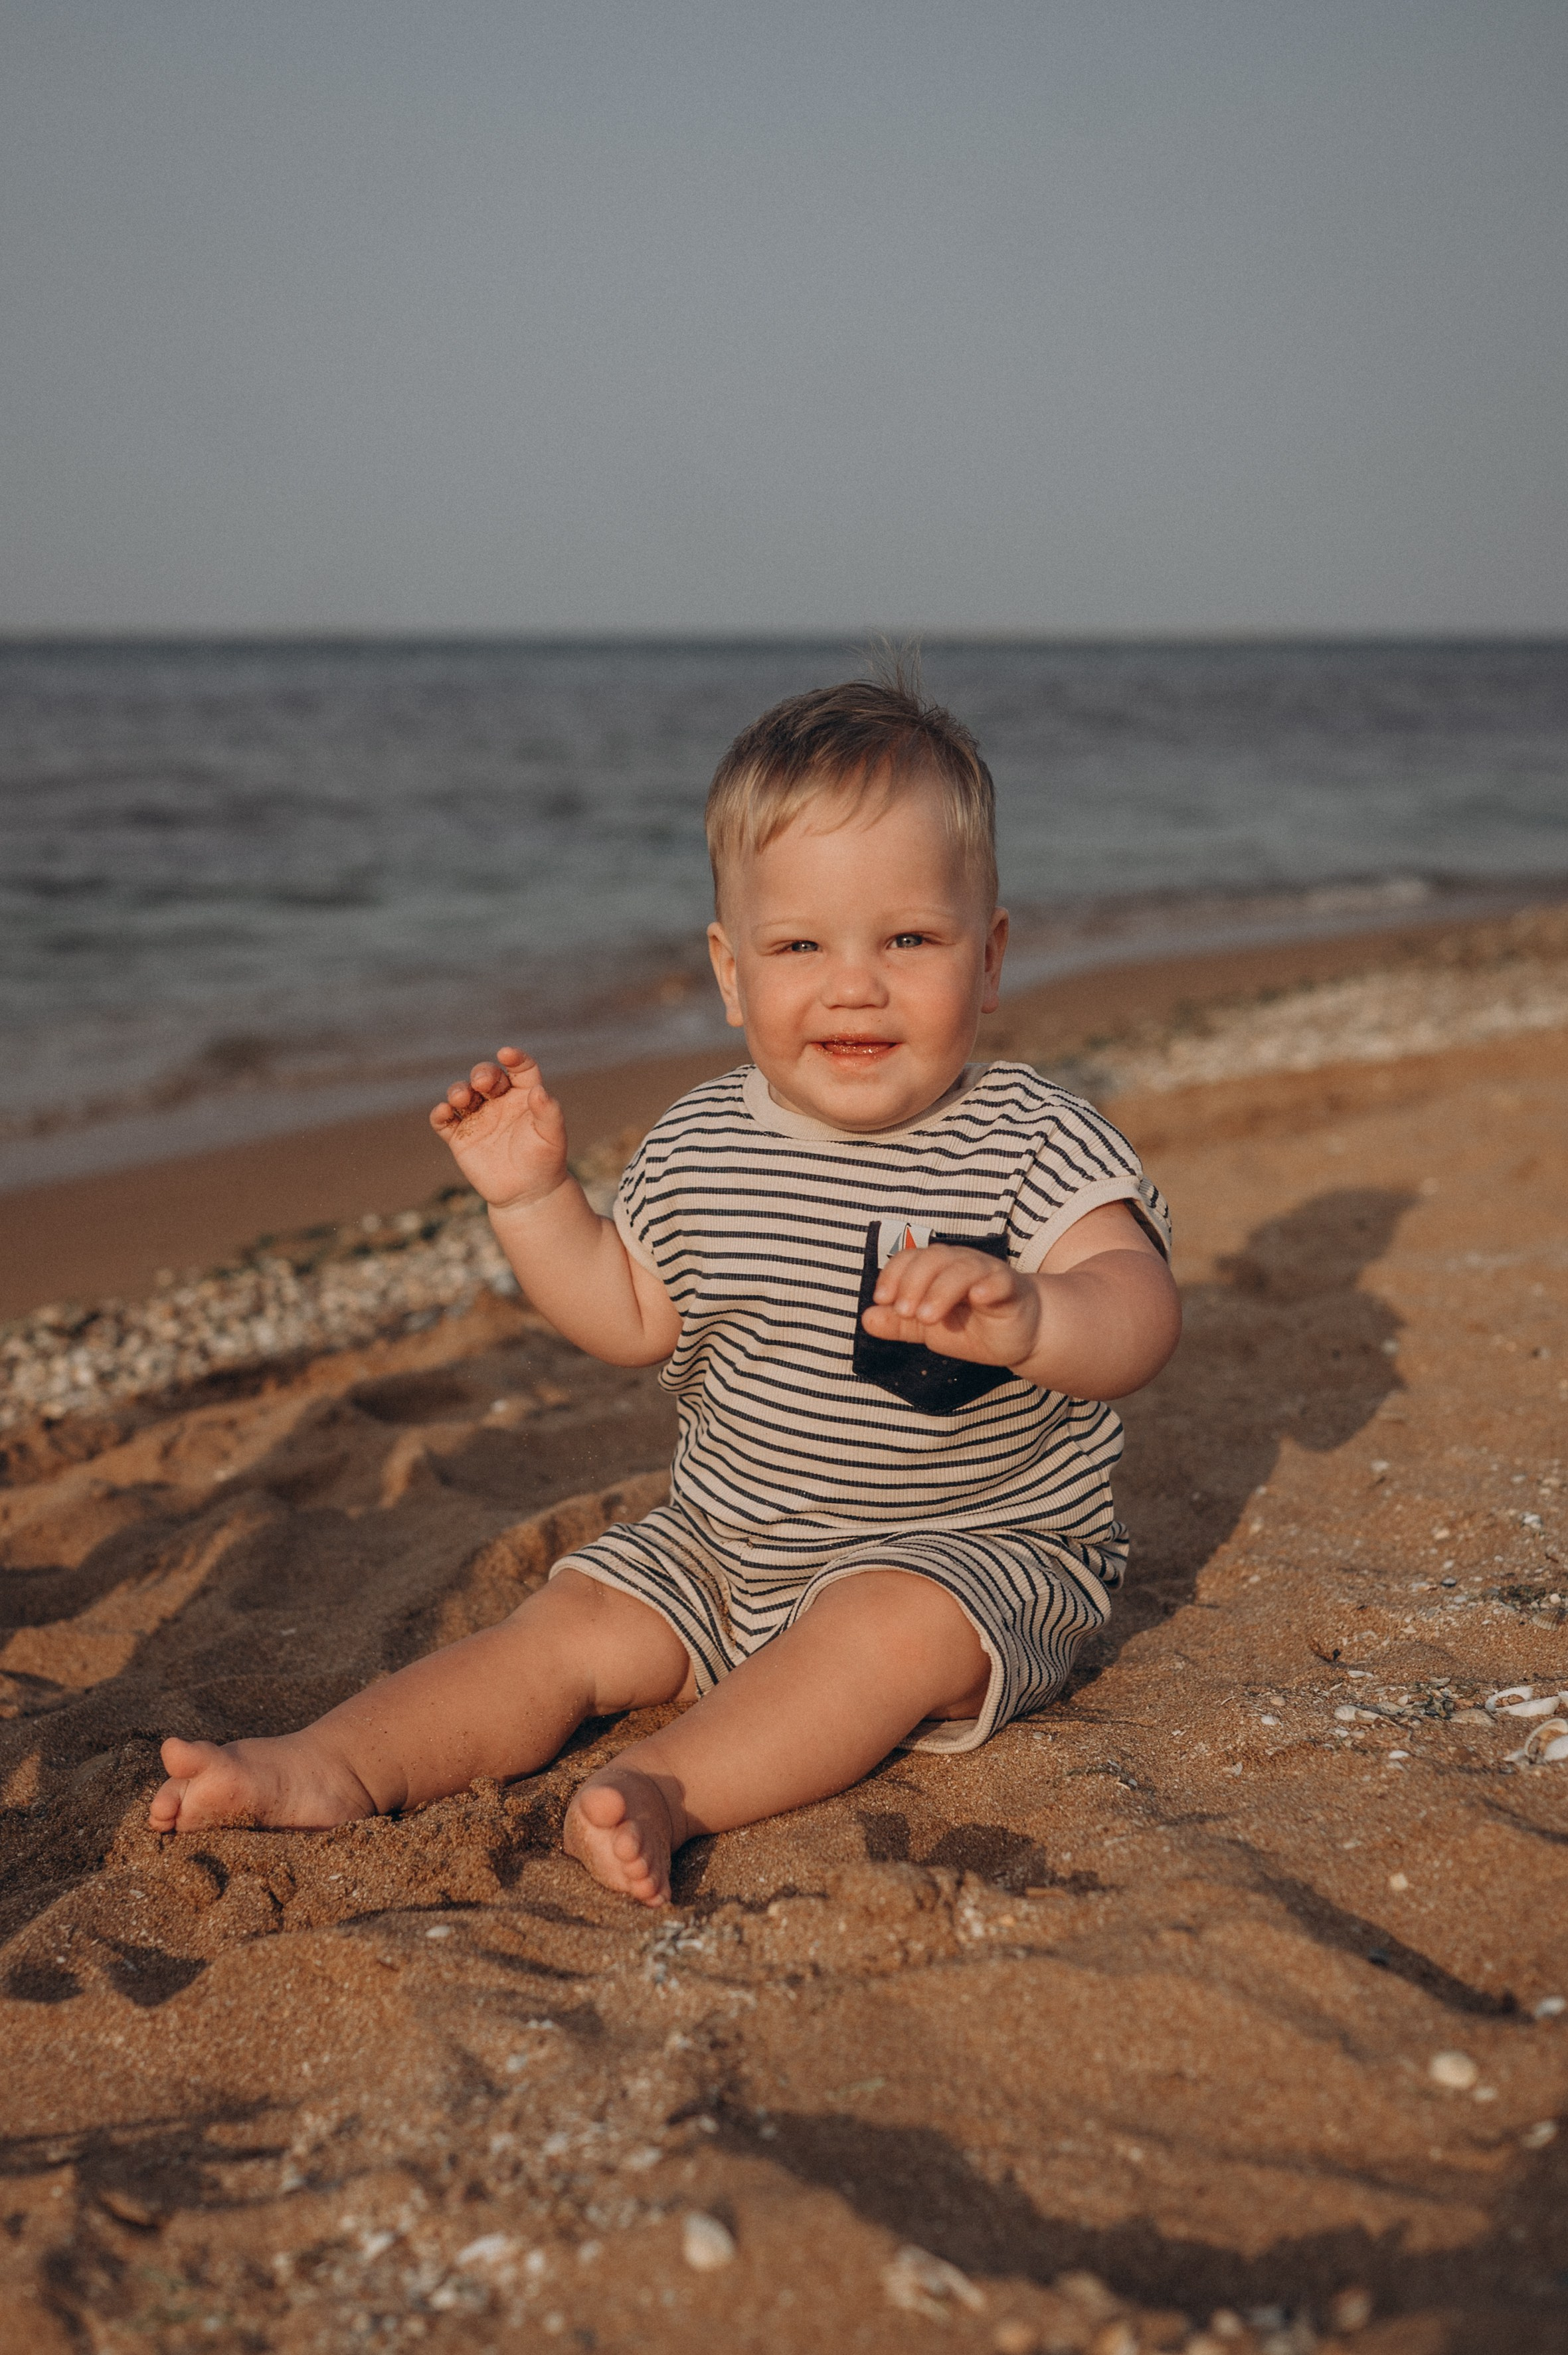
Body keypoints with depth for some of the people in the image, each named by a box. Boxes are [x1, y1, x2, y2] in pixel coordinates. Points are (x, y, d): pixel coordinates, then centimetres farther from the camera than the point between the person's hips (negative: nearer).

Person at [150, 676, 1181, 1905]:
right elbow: (628, 1316, 12)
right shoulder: (701, 1148, -1)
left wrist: (1022, 1318, -49)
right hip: (725, 1553, 5)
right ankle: (340, 1763, -9)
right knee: (572, 1622, -7)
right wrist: (534, 1196, -1)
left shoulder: (1035, 1142, -15)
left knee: (895, 1624, -33)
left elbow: (1142, 1315, -28)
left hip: (974, 1553, -5)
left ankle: (666, 1789, -37)